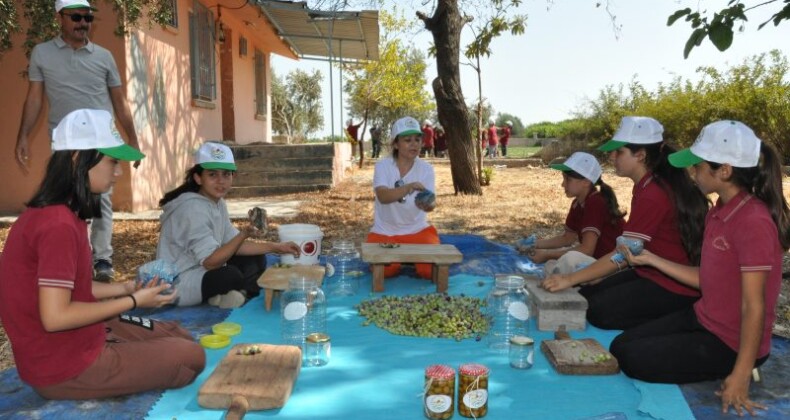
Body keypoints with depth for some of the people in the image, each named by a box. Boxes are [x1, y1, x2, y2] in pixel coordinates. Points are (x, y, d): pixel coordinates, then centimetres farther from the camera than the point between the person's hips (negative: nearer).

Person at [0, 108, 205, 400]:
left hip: (75, 341, 10)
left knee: (178, 335, 18)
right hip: (64, 368, -10)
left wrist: (126, 288, 2)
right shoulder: (59, 225, -27)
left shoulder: (50, 213, 5)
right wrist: (133, 301, -19)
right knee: (191, 356, 1)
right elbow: (55, 316, -27)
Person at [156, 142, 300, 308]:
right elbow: (210, 261, -25)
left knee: (256, 260, 4)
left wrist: (275, 247, -3)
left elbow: (233, 245, 5)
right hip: (177, 285, -10)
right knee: (231, 275, -35)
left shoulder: (218, 203, 5)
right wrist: (244, 234, -37)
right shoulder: (193, 208, -23)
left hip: (202, 272, 10)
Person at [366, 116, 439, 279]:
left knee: (430, 270, -18)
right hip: (385, 231, -1)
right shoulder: (382, 166, -11)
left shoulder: (426, 168, -6)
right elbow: (383, 196, -30)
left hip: (417, 229, 1)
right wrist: (408, 187, -47)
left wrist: (428, 204, -45)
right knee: (386, 270, -21)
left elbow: (431, 202, -19)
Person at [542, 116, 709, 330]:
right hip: (651, 273, 10)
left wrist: (570, 279, -23)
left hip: (674, 288, -9)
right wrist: (602, 275, 5)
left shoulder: (654, 195, -24)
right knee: (586, 296, 6)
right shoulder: (647, 186, 6)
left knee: (599, 311, -17)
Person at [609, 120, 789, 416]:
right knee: (620, 346, 9)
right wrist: (650, 259, 9)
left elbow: (754, 307, -23)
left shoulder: (754, 223, -25)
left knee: (631, 360, -7)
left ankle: (725, 373, 7)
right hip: (705, 319, 9)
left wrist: (740, 375, -20)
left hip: (731, 342, -8)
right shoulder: (719, 213, 2)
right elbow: (706, 279, 8)